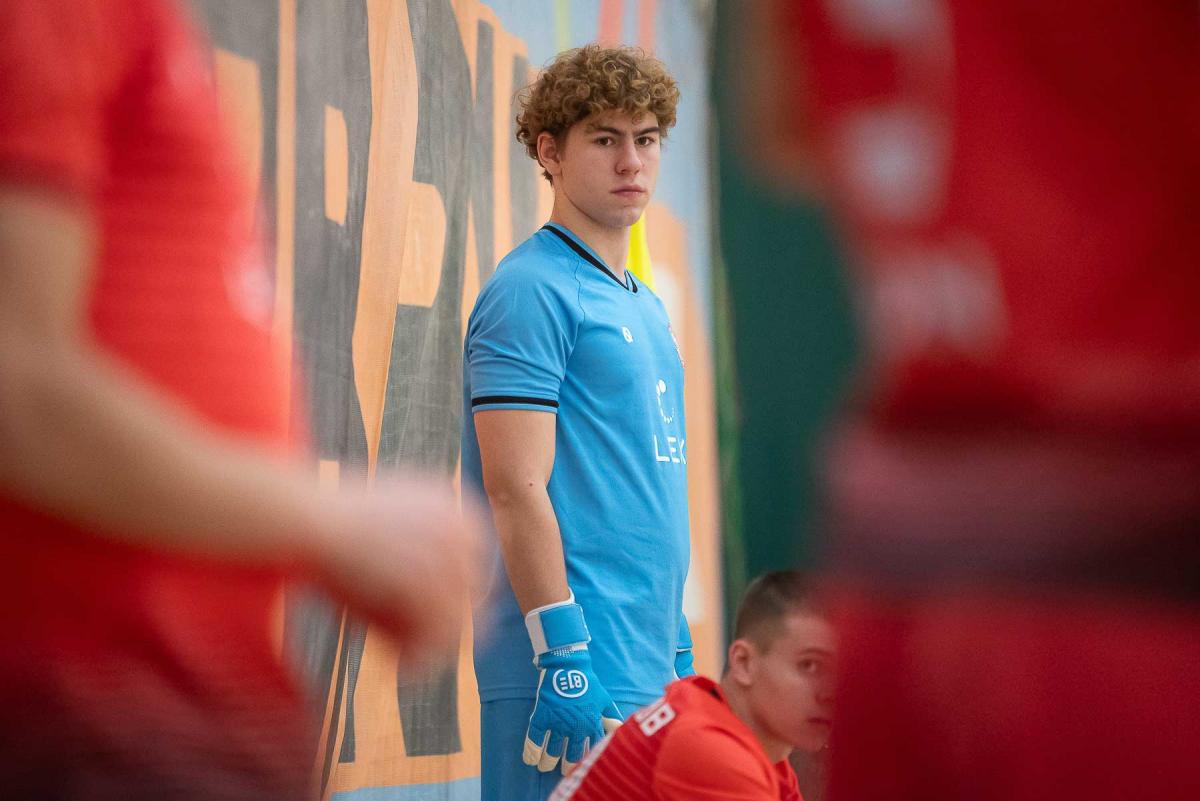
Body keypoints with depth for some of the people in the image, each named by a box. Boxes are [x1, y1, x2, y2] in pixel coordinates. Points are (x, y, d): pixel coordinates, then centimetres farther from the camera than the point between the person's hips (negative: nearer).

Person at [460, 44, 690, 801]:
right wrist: (564, 660, -20)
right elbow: (515, 489, -16)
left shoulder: (647, 307, 18)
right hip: (577, 677, -9)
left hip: (649, 677, 9)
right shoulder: (530, 290, -9)